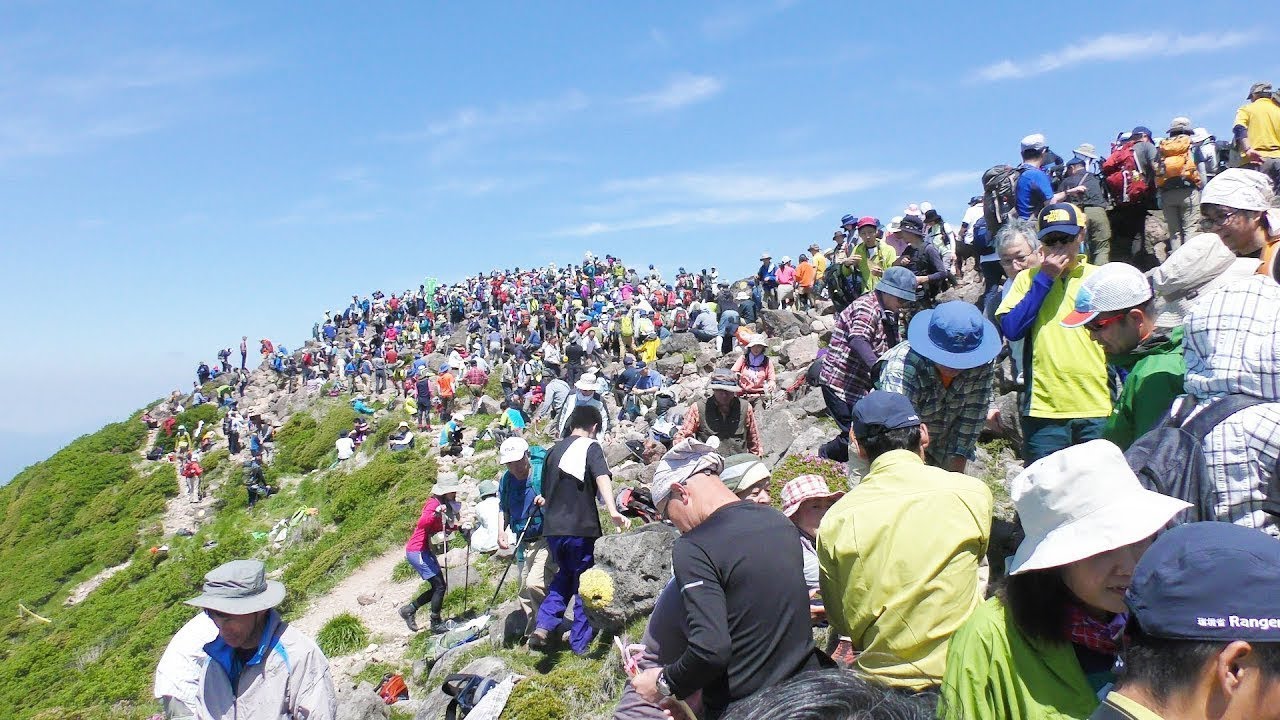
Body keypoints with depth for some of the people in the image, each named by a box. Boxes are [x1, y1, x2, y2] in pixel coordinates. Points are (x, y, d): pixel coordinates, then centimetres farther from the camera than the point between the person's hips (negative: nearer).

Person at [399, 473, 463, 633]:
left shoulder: (446, 505, 9)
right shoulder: (434, 503, -19)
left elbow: (447, 527, 13)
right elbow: (422, 523, -36)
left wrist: (458, 525, -4)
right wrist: (436, 513, -52)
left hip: (426, 551, 9)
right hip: (418, 551, -9)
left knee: (438, 586, 12)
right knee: (440, 586, -8)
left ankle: (409, 609, 25)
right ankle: (436, 625, 3)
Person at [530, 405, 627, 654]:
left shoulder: (555, 449, 13)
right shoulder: (590, 447, -5)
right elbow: (602, 478, -24)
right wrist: (612, 511, -36)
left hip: (552, 528, 6)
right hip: (580, 528, -6)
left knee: (565, 575, 25)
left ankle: (543, 625, 7)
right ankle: (580, 642, 15)